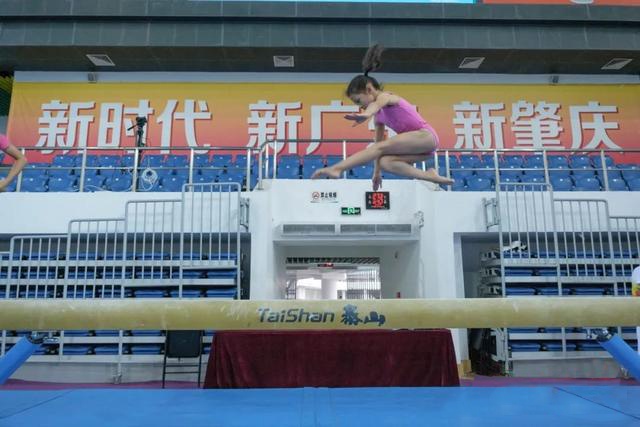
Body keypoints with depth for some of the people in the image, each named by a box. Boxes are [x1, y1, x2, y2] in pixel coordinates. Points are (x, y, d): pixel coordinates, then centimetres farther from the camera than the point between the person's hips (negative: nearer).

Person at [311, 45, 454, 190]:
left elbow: (377, 104, -33)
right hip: (417, 145, 8)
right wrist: (376, 172, 17)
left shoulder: (385, 96, -8)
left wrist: (366, 115, -57)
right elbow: (378, 142, 19)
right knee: (385, 162, -15)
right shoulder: (379, 115, 18)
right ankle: (428, 175, -19)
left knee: (381, 147, -23)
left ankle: (336, 169, -32)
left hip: (425, 136, -8)